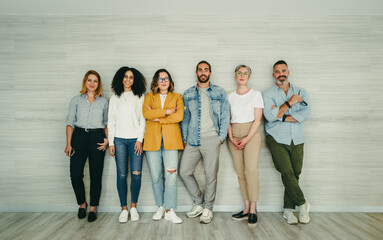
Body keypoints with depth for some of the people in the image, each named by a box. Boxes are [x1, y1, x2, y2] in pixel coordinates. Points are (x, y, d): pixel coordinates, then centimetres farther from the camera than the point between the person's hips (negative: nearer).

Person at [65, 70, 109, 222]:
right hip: (79, 136, 0)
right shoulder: (76, 100, 9)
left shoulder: (104, 101, 10)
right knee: (75, 174, -5)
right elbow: (70, 123, 6)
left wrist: (107, 139, -2)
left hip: (97, 138, 0)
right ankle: (82, 203, 20)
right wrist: (68, 144, -3)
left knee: (96, 175, 2)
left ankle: (93, 208, 17)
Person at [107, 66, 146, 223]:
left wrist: (140, 139, -5)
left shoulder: (139, 97, 9)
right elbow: (111, 121, 11)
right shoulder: (115, 98, 14)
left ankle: (133, 207, 10)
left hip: (135, 139, -1)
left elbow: (142, 119, 4)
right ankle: (124, 209, 9)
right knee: (121, 174, -1)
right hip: (119, 139, 1)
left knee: (136, 173, -7)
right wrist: (111, 142, 3)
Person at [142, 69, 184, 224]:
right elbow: (146, 113, -4)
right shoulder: (149, 97, 16)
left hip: (170, 140, -1)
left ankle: (169, 210, 2)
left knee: (171, 176, -8)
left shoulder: (177, 97, 14)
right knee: (156, 176, 5)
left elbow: (179, 116, -4)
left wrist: (157, 118, -6)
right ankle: (160, 207, 20)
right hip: (152, 140, 1)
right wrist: (167, 111, -8)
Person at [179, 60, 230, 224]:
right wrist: (184, 139, 7)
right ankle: (199, 203, 19)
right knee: (184, 171, 1)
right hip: (193, 140, 3)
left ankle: (208, 208, 16)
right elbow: (185, 118, 14)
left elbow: (225, 116, 6)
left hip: (211, 139, -3)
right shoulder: (188, 94, 14)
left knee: (211, 174, -1)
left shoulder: (219, 92, 8)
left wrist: (222, 136, -4)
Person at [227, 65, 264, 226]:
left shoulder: (256, 94, 5)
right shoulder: (230, 96, 14)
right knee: (240, 172, 1)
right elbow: (227, 119, 10)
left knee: (251, 170, -15)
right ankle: (246, 209, 8)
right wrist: (231, 137, -5)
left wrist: (247, 139, -12)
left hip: (251, 134, -3)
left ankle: (253, 210, -8)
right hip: (234, 135, 3)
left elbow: (257, 119, -2)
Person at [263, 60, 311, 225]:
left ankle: (288, 210, 16)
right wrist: (290, 102, -10)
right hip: (277, 140, -3)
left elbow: (306, 113, -4)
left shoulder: (301, 92, 13)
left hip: (297, 140, 3)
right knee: (287, 173, -14)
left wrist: (281, 116, -10)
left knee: (295, 174, 3)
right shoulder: (268, 94, 5)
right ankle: (302, 204, 7)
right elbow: (270, 116, -12)